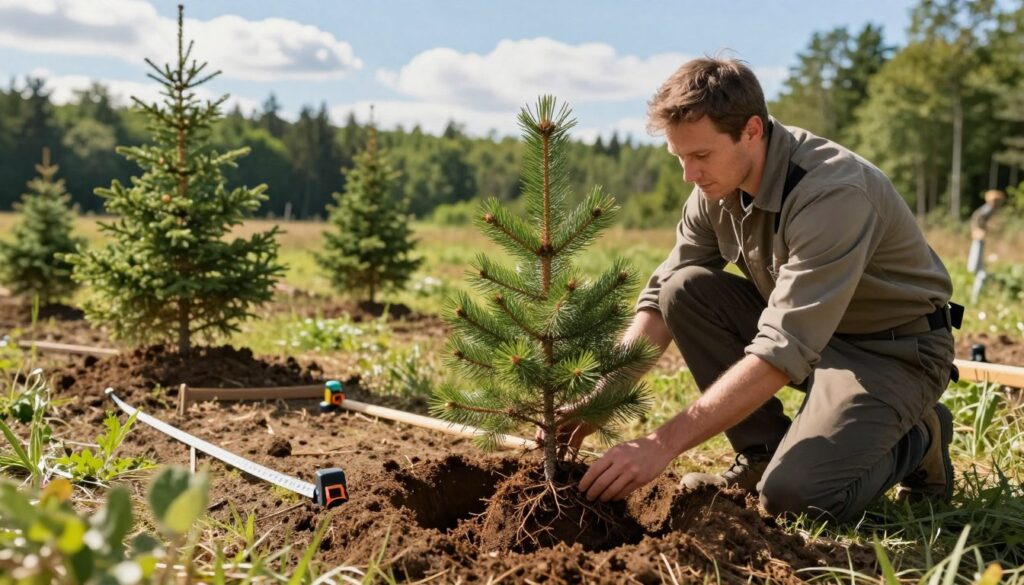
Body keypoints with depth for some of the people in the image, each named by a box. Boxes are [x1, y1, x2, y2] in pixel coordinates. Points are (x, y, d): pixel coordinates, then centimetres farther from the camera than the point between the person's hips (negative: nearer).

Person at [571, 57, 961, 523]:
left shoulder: (832, 194, -32)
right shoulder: (718, 183, -9)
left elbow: (783, 353, -38)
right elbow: (662, 300, -3)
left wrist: (662, 444, -40)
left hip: (894, 346, -7)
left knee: (793, 491, -26)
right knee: (684, 289, -14)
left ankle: (916, 439, 5)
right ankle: (762, 453, -1)